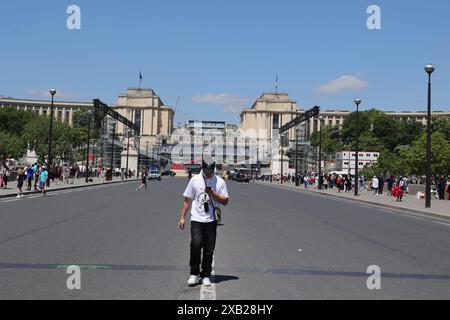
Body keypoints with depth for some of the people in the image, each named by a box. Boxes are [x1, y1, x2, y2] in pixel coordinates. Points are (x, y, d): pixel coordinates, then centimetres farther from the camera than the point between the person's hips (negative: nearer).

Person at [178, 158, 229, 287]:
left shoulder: (220, 182, 2)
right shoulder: (195, 180, 4)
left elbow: (225, 201, 0)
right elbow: (187, 200, 10)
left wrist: (213, 194, -14)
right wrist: (182, 217, 7)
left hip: (211, 221, 1)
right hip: (196, 219, -1)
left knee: (209, 249, 3)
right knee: (196, 244, -17)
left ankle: (206, 275, 18)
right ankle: (194, 274, -1)